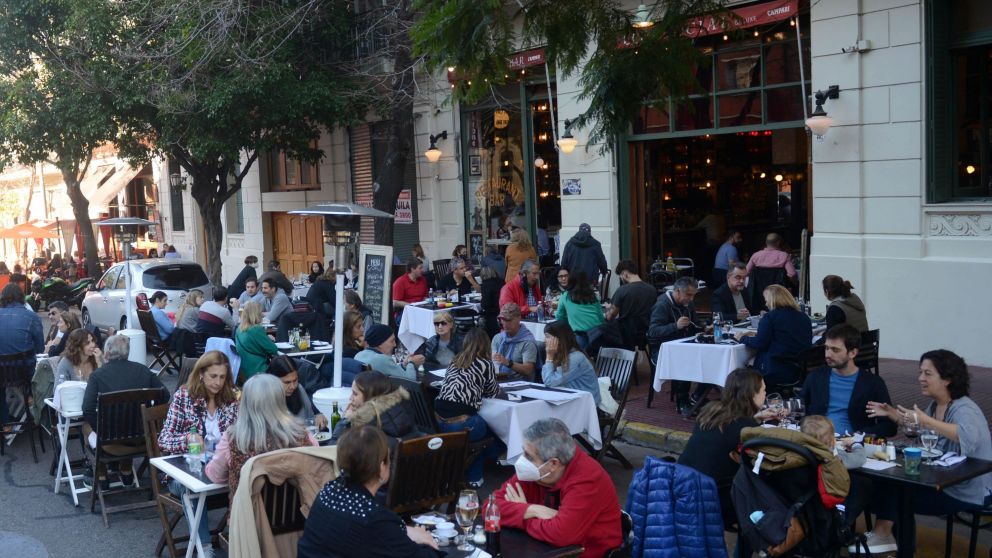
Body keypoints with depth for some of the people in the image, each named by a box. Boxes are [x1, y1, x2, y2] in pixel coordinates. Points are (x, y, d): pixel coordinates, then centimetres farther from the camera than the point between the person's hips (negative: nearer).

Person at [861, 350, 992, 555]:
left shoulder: (964, 409, -23)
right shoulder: (935, 405, 4)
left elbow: (969, 438, -45)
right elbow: (918, 428, 23)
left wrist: (926, 420, -46)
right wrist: (892, 414, 10)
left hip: (967, 492, -8)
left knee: (901, 496, -9)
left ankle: (883, 535, 12)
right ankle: (882, 535, 7)